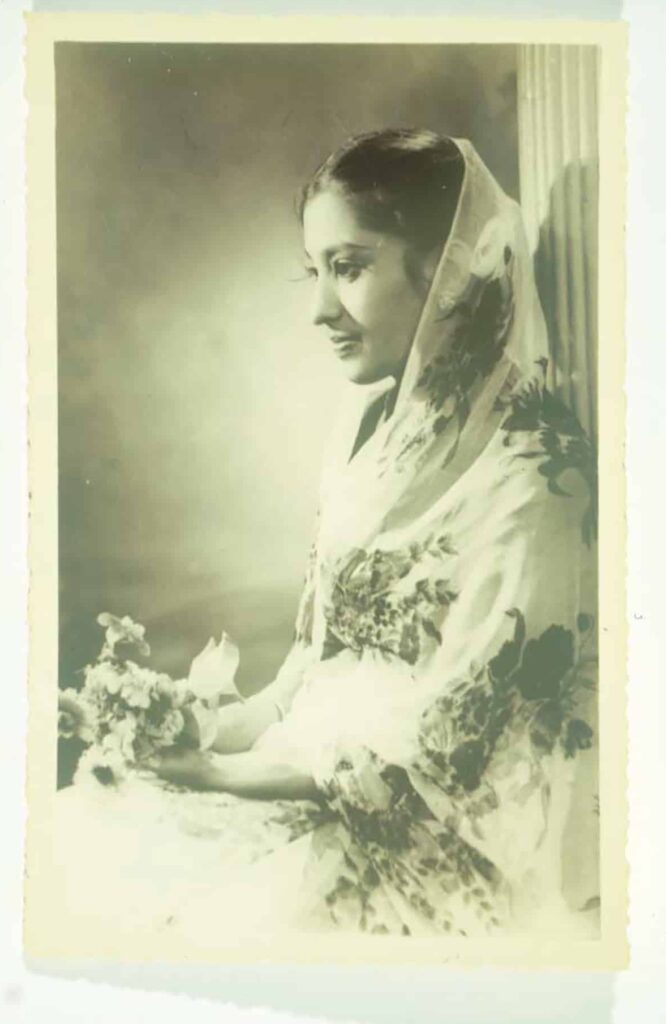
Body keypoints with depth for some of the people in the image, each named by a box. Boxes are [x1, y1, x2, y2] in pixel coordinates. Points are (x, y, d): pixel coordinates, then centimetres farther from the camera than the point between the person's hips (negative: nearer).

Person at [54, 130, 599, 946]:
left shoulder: (532, 476, -21)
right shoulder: (375, 421, 3)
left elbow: (446, 752, -19)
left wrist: (235, 769, -13)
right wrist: (231, 725, -3)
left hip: (451, 841, -6)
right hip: (328, 769, 7)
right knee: (79, 836, -4)